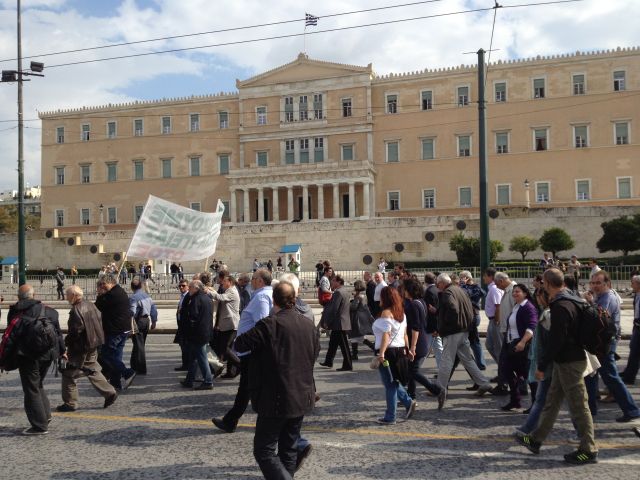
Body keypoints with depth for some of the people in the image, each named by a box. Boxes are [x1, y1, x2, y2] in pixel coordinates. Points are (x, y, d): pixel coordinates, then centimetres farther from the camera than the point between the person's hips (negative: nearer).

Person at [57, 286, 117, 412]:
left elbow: (75, 331, -23)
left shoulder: (76, 310, -19)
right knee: (92, 370, 19)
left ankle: (70, 403, 8)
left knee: (69, 374, 2)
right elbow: (100, 320, 16)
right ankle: (109, 393, 17)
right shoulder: (90, 305, 9)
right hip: (92, 346, 9)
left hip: (81, 348, -9)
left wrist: (64, 345, -14)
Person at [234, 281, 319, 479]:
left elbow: (240, 344, -12)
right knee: (289, 447, 18)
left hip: (276, 400, -6)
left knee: (264, 450, 0)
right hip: (302, 398, 7)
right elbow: (315, 352, 18)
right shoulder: (309, 325, 4)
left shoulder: (270, 324, -17)